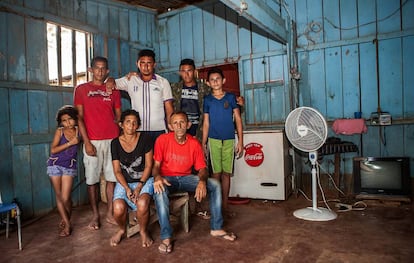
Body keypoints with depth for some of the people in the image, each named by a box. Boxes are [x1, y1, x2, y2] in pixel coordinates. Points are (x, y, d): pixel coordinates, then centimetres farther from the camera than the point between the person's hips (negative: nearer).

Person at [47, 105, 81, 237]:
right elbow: (53, 149, -12)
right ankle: (67, 224, 17)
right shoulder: (60, 131, -5)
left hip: (70, 167, 0)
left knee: (66, 198, -5)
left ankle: (65, 221, 20)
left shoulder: (78, 131, -2)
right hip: (55, 165, 0)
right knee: (59, 196, 5)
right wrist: (70, 143, -17)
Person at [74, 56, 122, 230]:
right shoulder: (81, 89, 7)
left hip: (112, 140, 2)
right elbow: (79, 117, 1)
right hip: (92, 141, -1)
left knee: (112, 178, 4)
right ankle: (95, 215, 16)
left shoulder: (114, 90, 13)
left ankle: (110, 213, 16)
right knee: (92, 179, 3)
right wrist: (87, 142, -7)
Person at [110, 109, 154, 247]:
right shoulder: (115, 143, 0)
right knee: (118, 209, -25)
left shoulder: (145, 139, -5)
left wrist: (139, 186, -14)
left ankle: (143, 231, 1)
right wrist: (127, 188, -15)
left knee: (142, 203, -32)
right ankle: (122, 230, 12)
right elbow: (117, 170, 0)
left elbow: (148, 166, -4)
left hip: (144, 180, -2)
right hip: (124, 182, 2)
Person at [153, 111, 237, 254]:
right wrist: (157, 177, -33)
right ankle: (166, 237, -28)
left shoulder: (194, 143, -5)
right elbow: (156, 165, -9)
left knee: (215, 185, -15)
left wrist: (202, 181, -27)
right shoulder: (162, 140, -11)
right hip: (167, 178, -2)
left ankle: (216, 228, -4)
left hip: (186, 178, 3)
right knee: (159, 190, -37)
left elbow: (202, 168, -4)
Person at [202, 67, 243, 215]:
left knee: (226, 173, 5)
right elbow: (206, 123, 8)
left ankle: (225, 205, 15)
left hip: (229, 140, 0)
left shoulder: (230, 97, 5)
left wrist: (240, 141, -1)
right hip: (214, 140, 0)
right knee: (216, 173, 2)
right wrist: (203, 143, 4)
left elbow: (238, 119, 4)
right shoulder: (207, 99, 6)